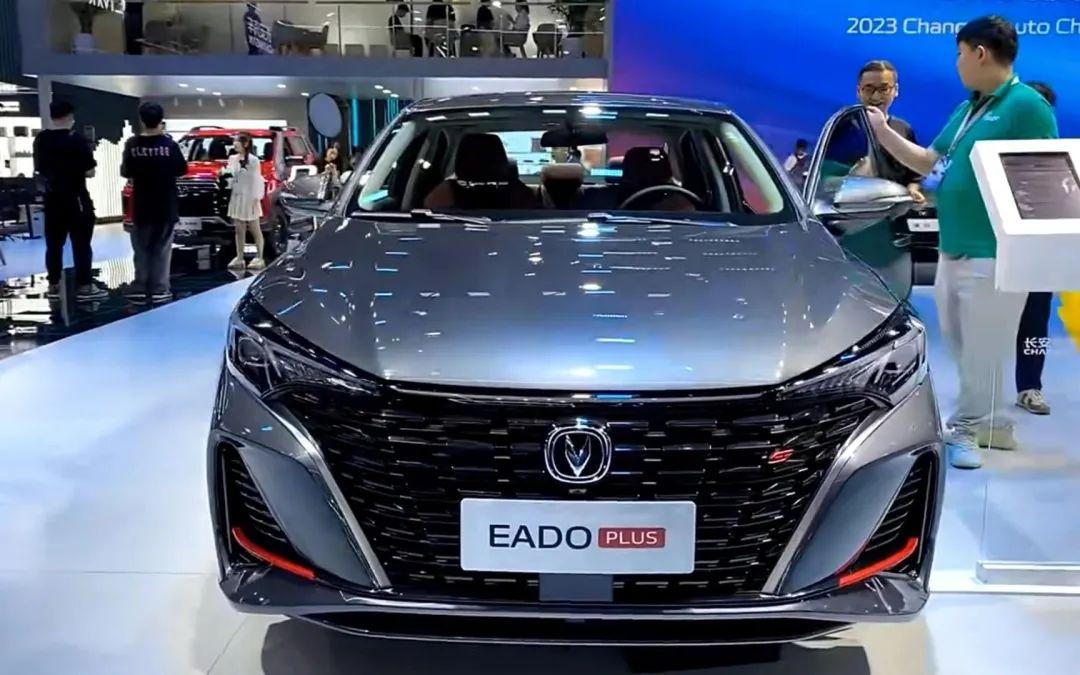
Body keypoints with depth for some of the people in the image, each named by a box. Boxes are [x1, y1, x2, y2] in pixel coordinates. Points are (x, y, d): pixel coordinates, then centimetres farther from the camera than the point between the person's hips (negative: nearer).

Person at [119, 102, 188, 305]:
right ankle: (159, 290, 2)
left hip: (141, 207, 1)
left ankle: (140, 289, 8)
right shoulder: (169, 144, -9)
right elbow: (182, 169, 0)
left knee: (141, 249, 10)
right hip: (166, 206, -1)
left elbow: (125, 172, 3)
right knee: (162, 249, 4)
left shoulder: (132, 144, -5)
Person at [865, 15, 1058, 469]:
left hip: (994, 255, -9)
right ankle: (994, 424, 28)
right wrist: (882, 131, 16)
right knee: (963, 347, 15)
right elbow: (927, 162, 22)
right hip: (953, 251, 9)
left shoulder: (1026, 104, -11)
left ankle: (964, 429, 13)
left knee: (982, 352, 2)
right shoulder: (965, 109, 15)